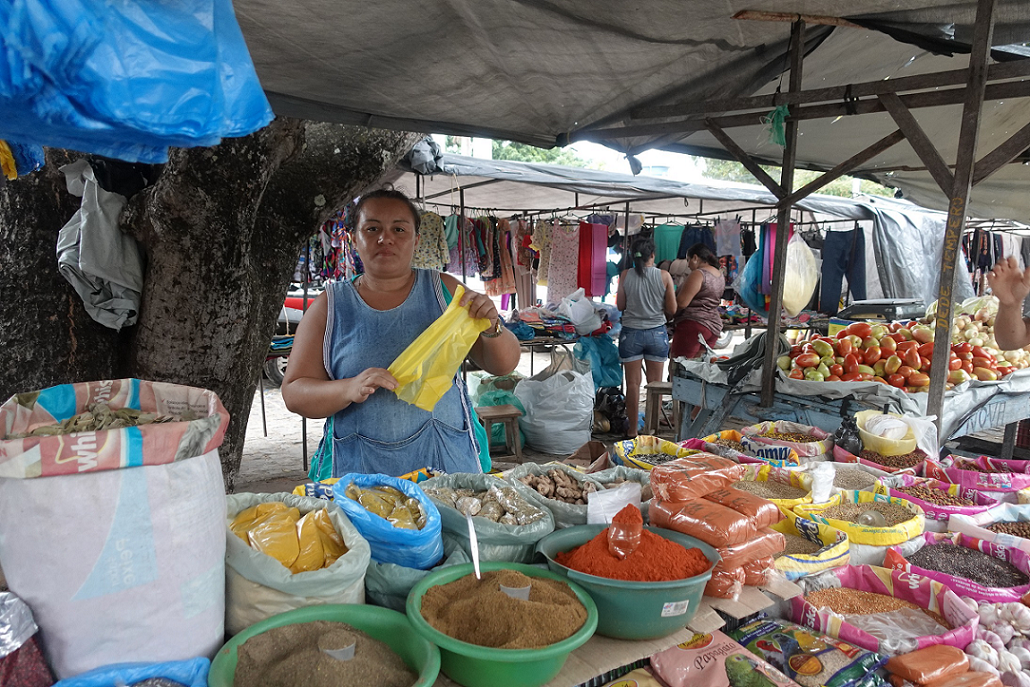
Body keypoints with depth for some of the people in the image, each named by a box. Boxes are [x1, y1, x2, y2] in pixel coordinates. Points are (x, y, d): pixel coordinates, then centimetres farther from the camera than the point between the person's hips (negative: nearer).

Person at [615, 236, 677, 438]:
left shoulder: (625, 275, -6)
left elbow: (620, 305, 2)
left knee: (633, 383, 6)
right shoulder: (664, 276, -6)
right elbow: (672, 309, -3)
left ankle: (633, 430, 12)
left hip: (631, 333, 0)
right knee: (655, 383, 10)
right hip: (657, 333, 0)